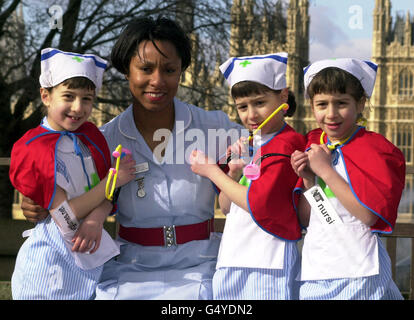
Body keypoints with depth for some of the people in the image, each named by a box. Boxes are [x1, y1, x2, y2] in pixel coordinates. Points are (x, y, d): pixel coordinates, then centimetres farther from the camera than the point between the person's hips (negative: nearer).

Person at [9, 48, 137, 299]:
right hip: (53, 263, -5)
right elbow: (66, 217, -18)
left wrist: (96, 219, -19)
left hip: (92, 259, 5)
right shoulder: (34, 150, -13)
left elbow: (108, 196, 3)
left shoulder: (91, 136, 6)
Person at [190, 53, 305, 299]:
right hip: (231, 261, 7)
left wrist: (212, 171, -7)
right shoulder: (248, 145, 15)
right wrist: (234, 173, -4)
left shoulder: (286, 145, -10)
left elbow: (258, 203, -18)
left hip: (268, 263, -7)